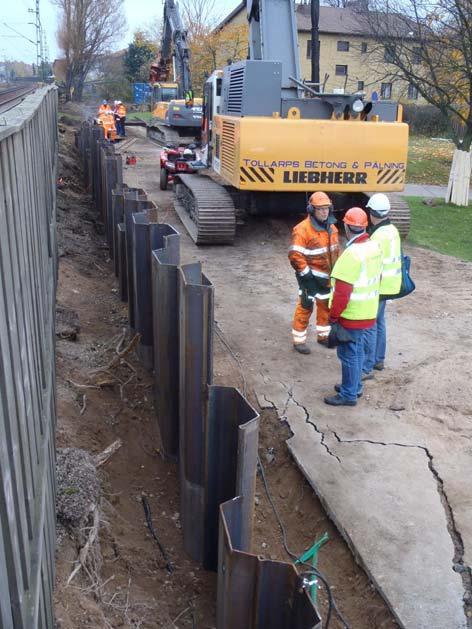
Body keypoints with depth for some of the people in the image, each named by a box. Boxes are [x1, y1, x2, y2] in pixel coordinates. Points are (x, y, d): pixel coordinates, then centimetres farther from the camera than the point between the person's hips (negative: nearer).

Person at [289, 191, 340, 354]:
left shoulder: (332, 228, 5)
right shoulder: (302, 229, -19)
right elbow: (295, 255, -22)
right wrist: (307, 275, -19)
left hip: (327, 277, 7)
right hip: (311, 278, -7)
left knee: (326, 306, 19)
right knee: (305, 307, 1)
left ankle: (323, 335, 38)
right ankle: (298, 340, 15)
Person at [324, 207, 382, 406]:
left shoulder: (352, 254, -25)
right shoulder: (374, 247, 2)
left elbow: (342, 292, -25)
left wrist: (333, 317, -16)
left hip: (351, 315, -9)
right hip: (367, 312, 9)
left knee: (348, 354, 3)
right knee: (356, 350, 21)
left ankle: (349, 395, 14)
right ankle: (355, 386, 34)